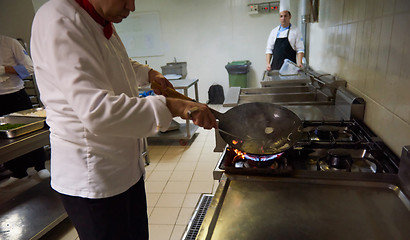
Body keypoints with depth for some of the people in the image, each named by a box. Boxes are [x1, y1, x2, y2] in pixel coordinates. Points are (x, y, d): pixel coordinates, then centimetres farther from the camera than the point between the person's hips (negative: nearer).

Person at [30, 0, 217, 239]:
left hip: (127, 165, 9)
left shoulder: (103, 23, 9)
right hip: (91, 177, -9)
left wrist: (149, 74, 18)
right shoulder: (59, 21, -21)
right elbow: (96, 111, -34)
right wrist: (173, 106, -35)